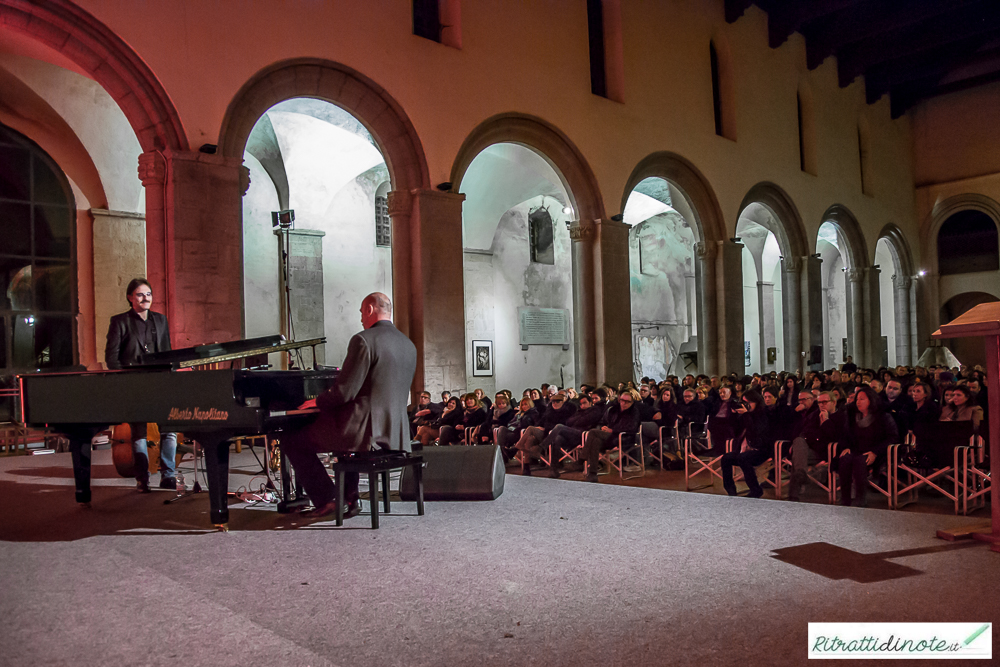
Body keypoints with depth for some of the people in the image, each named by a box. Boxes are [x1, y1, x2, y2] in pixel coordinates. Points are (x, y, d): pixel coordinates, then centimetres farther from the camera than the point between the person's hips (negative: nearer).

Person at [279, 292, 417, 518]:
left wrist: (317, 401, 3)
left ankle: (326, 500, 9)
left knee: (291, 440, 8)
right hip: (396, 432, 8)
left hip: (367, 431, -8)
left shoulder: (364, 340, -14)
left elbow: (344, 392, -18)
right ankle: (351, 496, 29)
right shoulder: (409, 345, 9)